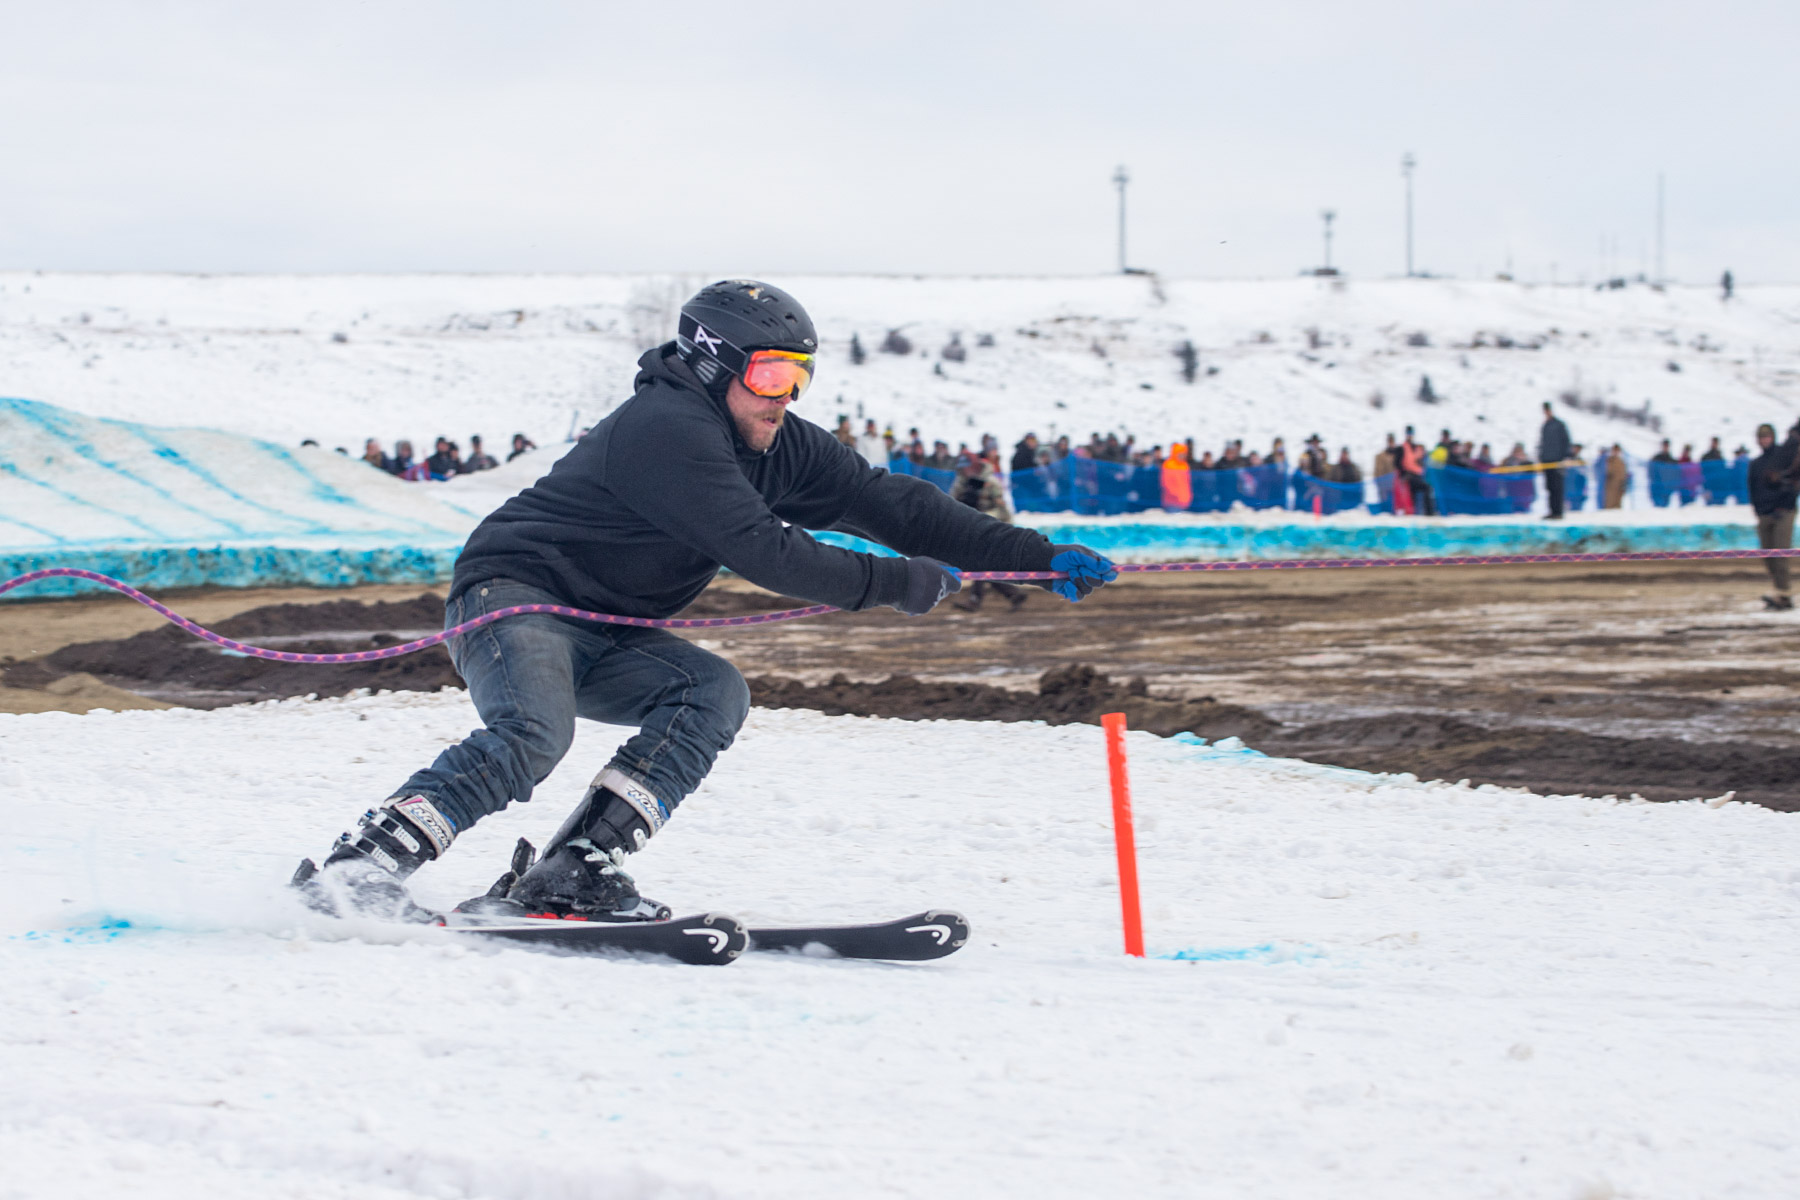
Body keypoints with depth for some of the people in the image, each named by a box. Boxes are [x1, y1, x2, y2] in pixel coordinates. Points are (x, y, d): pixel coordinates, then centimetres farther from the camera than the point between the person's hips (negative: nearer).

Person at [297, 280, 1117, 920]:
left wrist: (1043, 558, -3)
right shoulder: (666, 428, -22)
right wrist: (905, 584, -21)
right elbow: (762, 554, -28)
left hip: (600, 639, 9)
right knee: (534, 734, -34)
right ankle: (358, 867, -34)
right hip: (514, 594, -9)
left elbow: (891, 504, 3)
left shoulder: (780, 448, 5)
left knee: (713, 694, -15)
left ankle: (572, 877, -21)